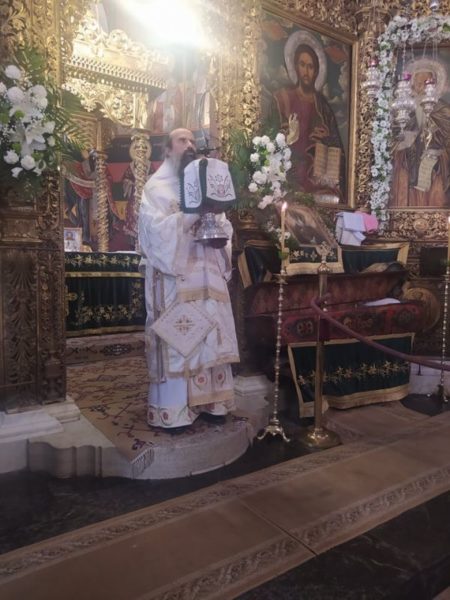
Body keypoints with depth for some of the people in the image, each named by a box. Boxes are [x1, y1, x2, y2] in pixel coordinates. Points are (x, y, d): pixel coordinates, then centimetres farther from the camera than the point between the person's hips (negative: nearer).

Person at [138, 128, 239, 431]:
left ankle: (210, 402, 18)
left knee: (211, 337, 6)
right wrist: (193, 212, -19)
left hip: (208, 275, 6)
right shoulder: (156, 187, 2)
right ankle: (173, 410, 6)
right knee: (176, 340, -4)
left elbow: (226, 226, 14)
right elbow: (156, 230, -13)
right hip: (174, 278, -5)